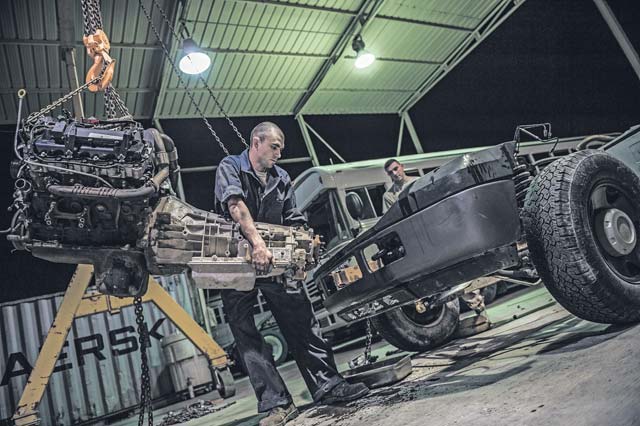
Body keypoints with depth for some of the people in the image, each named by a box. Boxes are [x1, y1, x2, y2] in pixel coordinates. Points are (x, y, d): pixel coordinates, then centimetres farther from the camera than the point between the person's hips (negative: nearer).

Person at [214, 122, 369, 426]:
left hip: (276, 261, 4)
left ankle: (327, 386, 10)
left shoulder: (281, 178, 12)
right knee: (246, 335, -4)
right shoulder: (230, 167, -5)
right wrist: (257, 243, -36)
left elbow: (294, 222, 10)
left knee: (302, 321, 0)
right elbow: (236, 205, -24)